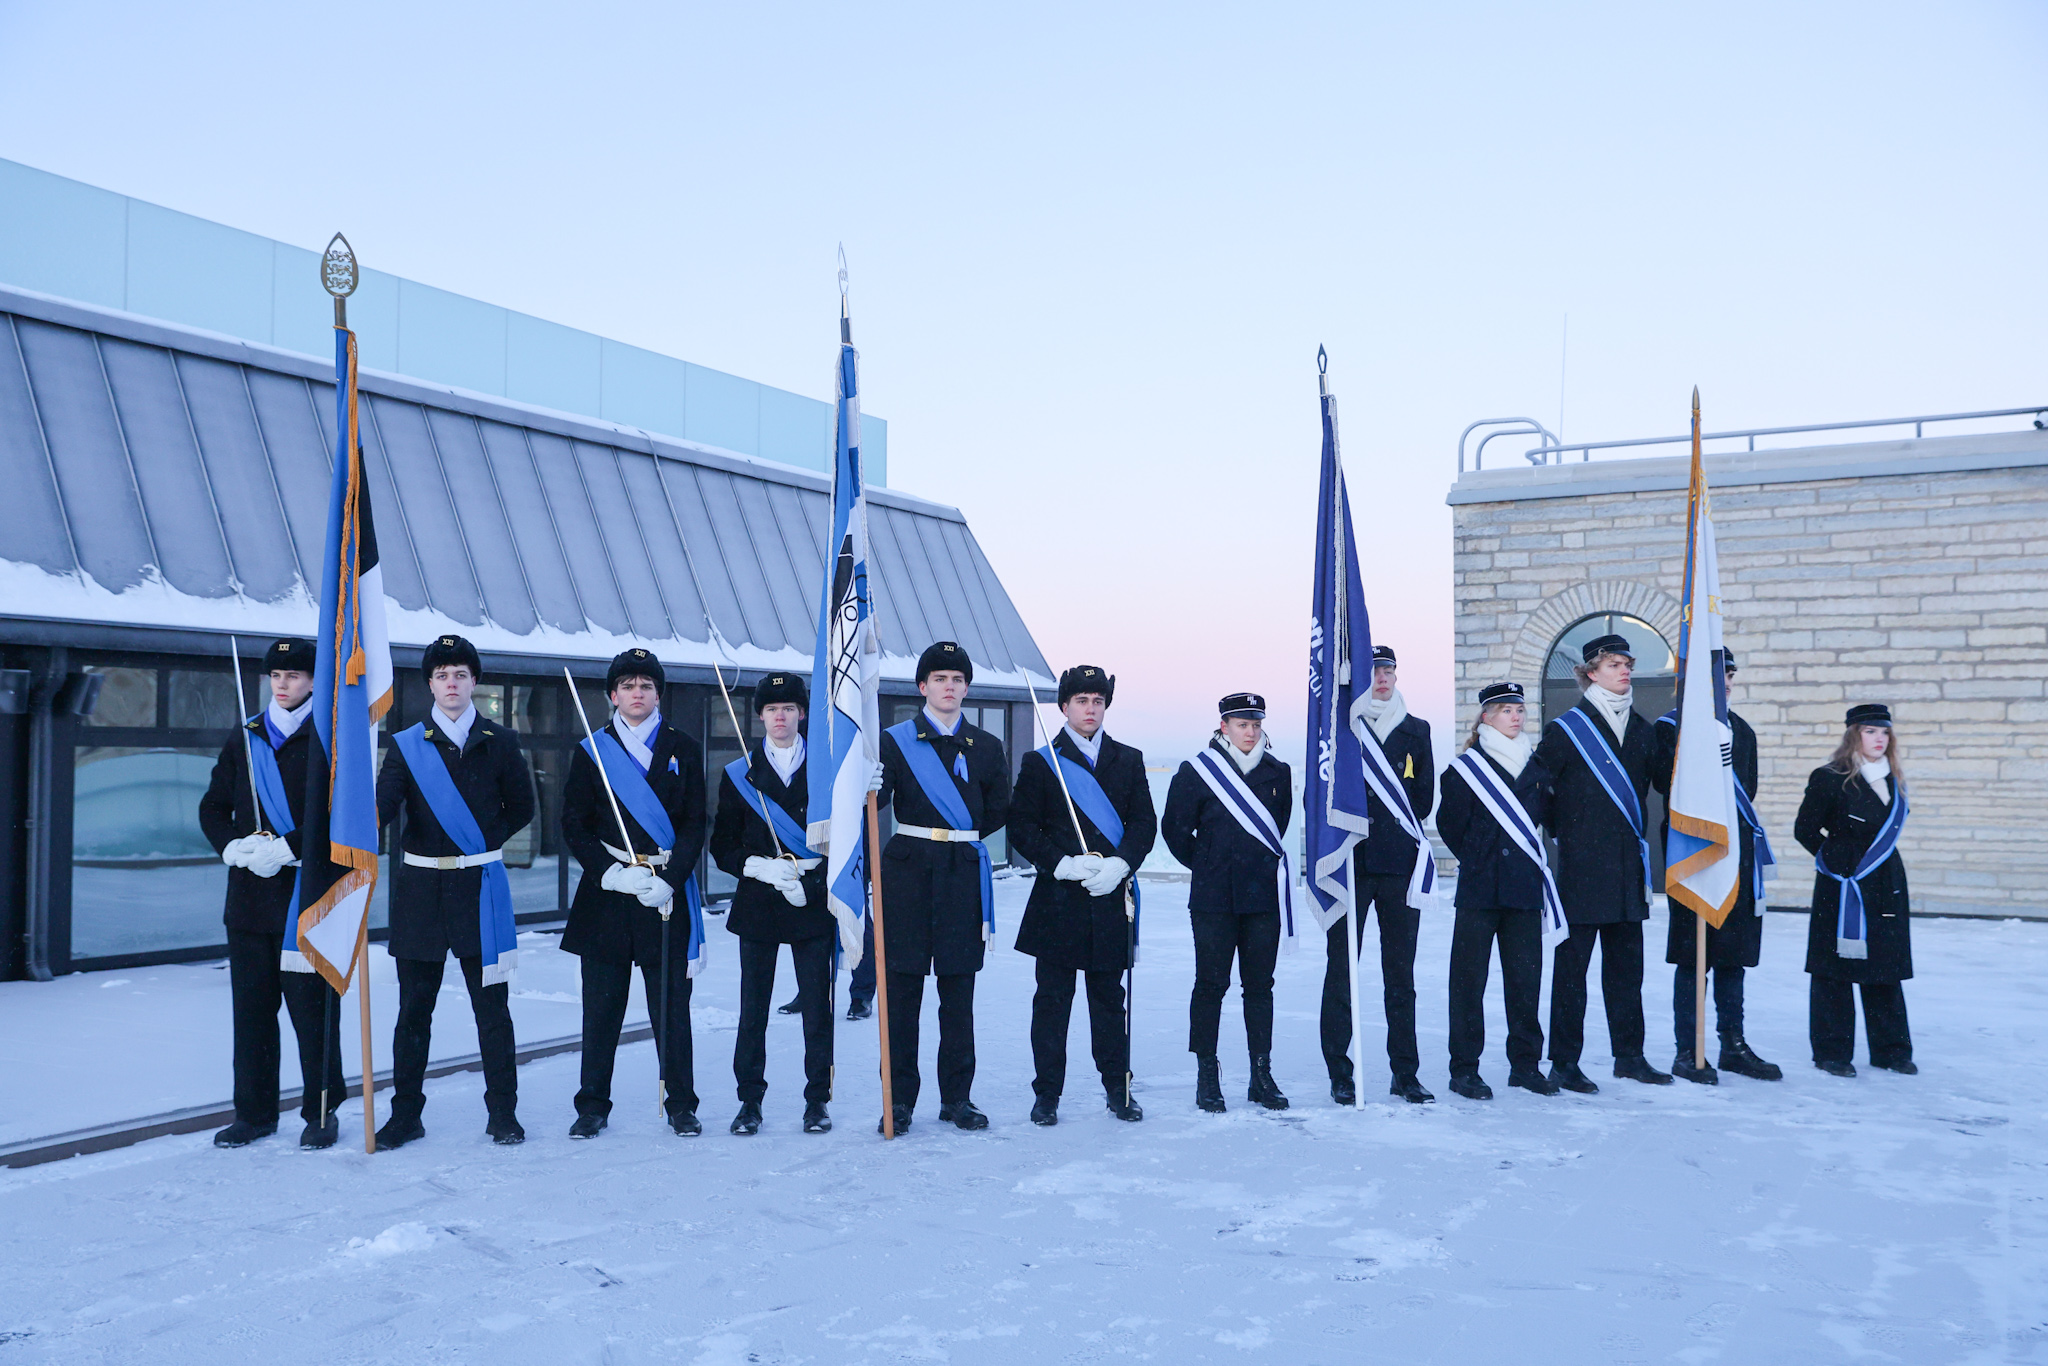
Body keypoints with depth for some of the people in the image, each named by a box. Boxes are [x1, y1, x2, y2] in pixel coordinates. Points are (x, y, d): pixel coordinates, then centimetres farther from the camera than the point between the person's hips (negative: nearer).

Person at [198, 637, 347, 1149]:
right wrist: (235, 848, -4)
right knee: (251, 1006, 10)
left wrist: (285, 850, -17)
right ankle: (254, 1112, 20)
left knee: (311, 1005, -1)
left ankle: (321, 1110, 10)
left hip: (308, 894, -5)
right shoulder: (245, 739, 14)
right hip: (250, 894, 5)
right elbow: (213, 808, 15)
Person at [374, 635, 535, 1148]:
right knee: (414, 1007, 7)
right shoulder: (406, 745, 4)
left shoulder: (500, 742, 5)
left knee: (492, 1005, 3)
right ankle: (405, 1114, 17)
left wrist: (485, 842, 2)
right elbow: (383, 806, -10)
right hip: (420, 890, 1)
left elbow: (521, 808, 13)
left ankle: (502, 1112, 12)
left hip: (481, 889, -1)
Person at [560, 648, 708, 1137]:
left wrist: (669, 879, -12)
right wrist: (612, 873, -11)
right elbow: (573, 825, 3)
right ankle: (593, 1105, 16)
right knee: (601, 1006, 4)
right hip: (605, 894, 0)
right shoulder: (591, 751, 8)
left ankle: (681, 1105, 13)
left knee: (671, 1006, 2)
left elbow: (695, 825, 3)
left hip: (668, 892, 0)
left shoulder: (683, 750, 8)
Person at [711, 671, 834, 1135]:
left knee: (818, 1006, 0)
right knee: (753, 1007, 2)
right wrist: (761, 867, -11)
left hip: (814, 906, -1)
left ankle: (817, 1101, 11)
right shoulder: (739, 775, 8)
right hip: (757, 906, 1)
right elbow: (722, 846, 5)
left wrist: (810, 878, -11)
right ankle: (750, 1101, 13)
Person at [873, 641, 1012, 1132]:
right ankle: (899, 1100, 7)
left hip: (963, 873, 2)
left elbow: (998, 811, 18)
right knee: (902, 988, -1)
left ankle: (957, 1099, 14)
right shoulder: (895, 741, 3)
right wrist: (870, 788, -34)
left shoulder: (986, 747, 9)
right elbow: (878, 797, -13)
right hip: (908, 871, -2)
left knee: (958, 993, 6)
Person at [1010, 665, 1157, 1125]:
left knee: (1110, 997, 9)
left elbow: (1145, 823, 6)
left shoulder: (1128, 760, 12)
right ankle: (1047, 1093, 11)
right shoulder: (1039, 762, 4)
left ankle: (1117, 1088, 19)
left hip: (1112, 897, 2)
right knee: (1053, 998, 3)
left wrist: (1120, 864, -11)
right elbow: (1022, 829, 0)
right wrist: (1062, 864, -13)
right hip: (1057, 898, -2)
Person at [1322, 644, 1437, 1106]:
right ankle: (1339, 1074, 6)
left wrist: (1369, 805, 1)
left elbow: (1424, 797, 9)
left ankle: (1406, 1073, 13)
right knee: (1341, 969, -1)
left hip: (1401, 861, 2)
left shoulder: (1416, 731, 14)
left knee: (1401, 974, 7)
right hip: (1350, 860, -2)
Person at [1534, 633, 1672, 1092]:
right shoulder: (1567, 728, -4)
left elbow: (1655, 783, 20)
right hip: (1581, 865, -5)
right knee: (1572, 964, -1)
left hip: (1627, 865, 5)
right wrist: (1566, 830, -2)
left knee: (1627, 964, 11)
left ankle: (1630, 1055, 21)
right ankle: (1564, 1062, 4)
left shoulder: (1641, 729, 13)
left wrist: (1640, 840, 14)